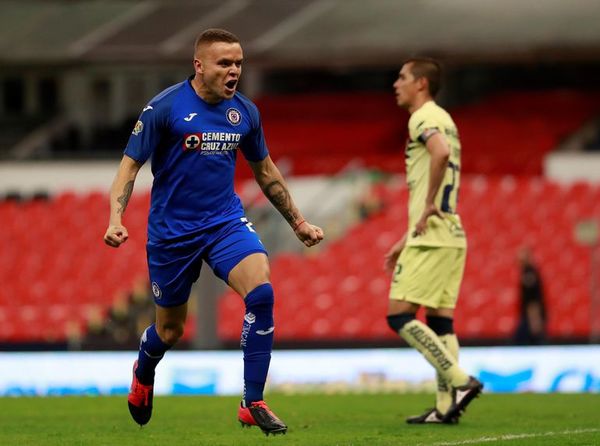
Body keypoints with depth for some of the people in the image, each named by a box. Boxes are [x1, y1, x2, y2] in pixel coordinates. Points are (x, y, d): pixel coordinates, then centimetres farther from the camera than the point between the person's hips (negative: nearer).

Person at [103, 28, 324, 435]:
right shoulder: (164, 108, -12)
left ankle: (253, 403, -16)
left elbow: (265, 171, 17)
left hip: (226, 222, 3)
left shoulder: (245, 112, 2)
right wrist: (116, 219, -23)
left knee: (261, 291, -24)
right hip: (171, 230, -3)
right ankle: (143, 373, 48)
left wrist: (298, 222, 20)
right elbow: (130, 165, -9)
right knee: (170, 330, 10)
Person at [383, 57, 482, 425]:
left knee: (400, 314, -10)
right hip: (451, 234, 10)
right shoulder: (442, 120, 22)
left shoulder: (423, 117, -8)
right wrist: (407, 241, 26)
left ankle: (461, 380, -17)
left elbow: (441, 152, -31)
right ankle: (446, 406, 2)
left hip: (431, 237, -10)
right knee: (440, 320, 7)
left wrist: (428, 207, -23)